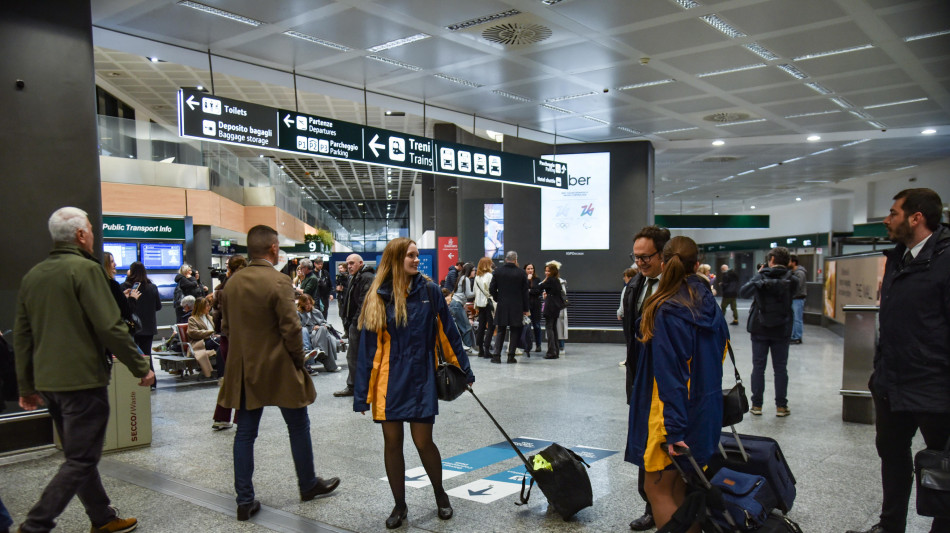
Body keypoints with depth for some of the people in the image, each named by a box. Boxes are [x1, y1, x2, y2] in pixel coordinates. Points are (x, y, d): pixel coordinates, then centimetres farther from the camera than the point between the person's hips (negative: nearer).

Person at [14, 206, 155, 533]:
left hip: (48, 382, 9)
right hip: (83, 380, -9)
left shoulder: (32, 276, 11)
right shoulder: (86, 269, -13)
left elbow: (21, 337, 15)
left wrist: (27, 387, 21)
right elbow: (110, 327, -18)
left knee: (79, 455, 17)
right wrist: (141, 368, -10)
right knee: (80, 461, 0)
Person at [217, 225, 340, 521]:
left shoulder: (232, 283, 2)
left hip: (244, 369, 6)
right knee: (298, 427, 13)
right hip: (278, 369, -5)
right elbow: (291, 329, -19)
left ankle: (245, 500, 14)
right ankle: (308, 485, 27)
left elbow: (226, 327, 9)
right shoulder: (279, 282, -18)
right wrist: (299, 360, -4)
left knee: (245, 433, 10)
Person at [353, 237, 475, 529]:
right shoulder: (378, 297, -3)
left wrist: (464, 369, 6)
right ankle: (399, 505, 26)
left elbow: (447, 333, 3)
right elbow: (368, 347, -2)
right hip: (388, 380, 1)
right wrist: (362, 393, -3)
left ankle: (440, 494, 28)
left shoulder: (429, 291, -3)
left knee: (423, 441, 0)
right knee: (392, 443, 8)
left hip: (421, 378, -1)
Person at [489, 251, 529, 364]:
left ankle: (496, 355, 2)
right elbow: (525, 292, -1)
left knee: (500, 331, 9)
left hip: (502, 307, 2)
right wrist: (526, 309, 6)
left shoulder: (498, 271, -1)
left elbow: (492, 289, 0)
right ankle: (511, 356, 6)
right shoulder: (521, 273, -4)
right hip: (516, 307, -2)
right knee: (515, 331, 7)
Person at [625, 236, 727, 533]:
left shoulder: (666, 311, -18)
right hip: (706, 410, 8)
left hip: (678, 414, -8)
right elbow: (720, 354, 14)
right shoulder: (709, 305, 5)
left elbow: (669, 374, -22)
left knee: (657, 489, 2)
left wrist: (673, 429, -21)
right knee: (683, 489, 17)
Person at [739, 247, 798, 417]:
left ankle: (756, 405, 9)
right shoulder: (792, 280, -5)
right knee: (780, 368, 8)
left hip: (760, 328, -1)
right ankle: (781, 406, 11)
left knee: (758, 367, 6)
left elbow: (743, 292, -4)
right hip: (781, 330, 1)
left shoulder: (761, 276, -8)